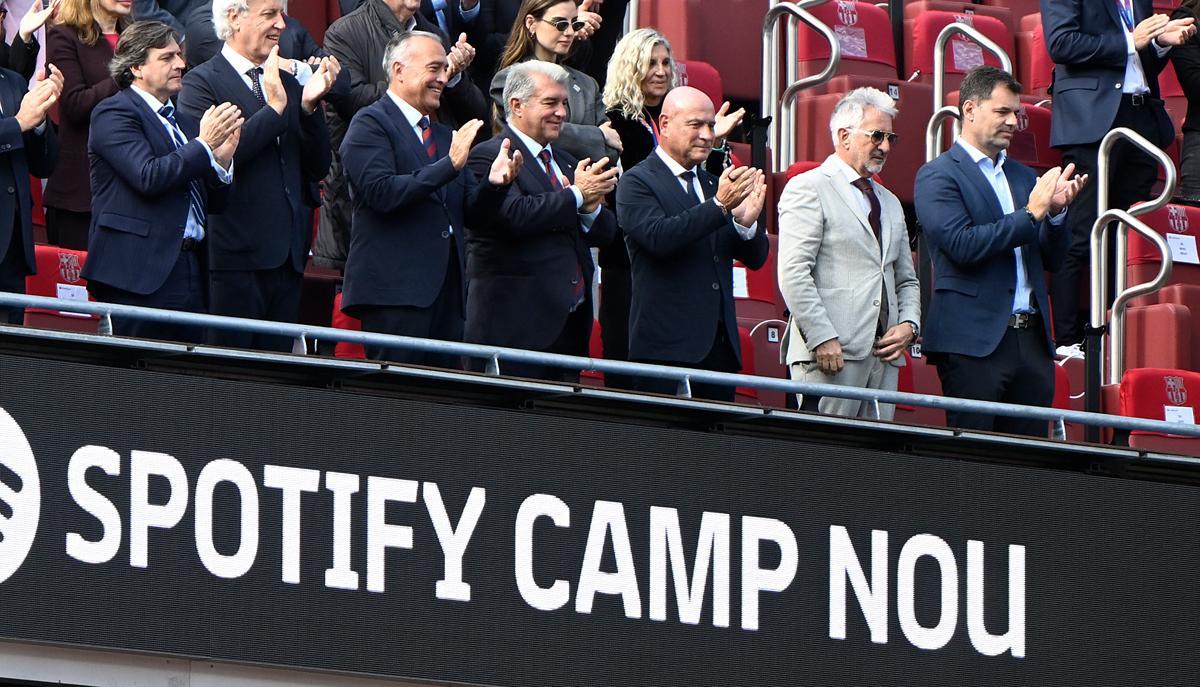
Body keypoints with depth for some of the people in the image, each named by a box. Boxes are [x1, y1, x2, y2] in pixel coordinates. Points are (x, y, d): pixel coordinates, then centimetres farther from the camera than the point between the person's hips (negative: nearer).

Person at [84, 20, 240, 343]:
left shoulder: (183, 122, 22)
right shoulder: (113, 113, -2)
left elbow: (210, 202, 22)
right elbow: (148, 177, -18)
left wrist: (221, 158, 3)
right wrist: (204, 144, -12)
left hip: (190, 271, 8)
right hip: (142, 272, -8)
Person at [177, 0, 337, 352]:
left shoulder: (287, 84, 18)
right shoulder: (202, 82, -4)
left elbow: (317, 168, 13)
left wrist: (309, 106, -2)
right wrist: (273, 109, -18)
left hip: (285, 256, 7)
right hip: (235, 256, -7)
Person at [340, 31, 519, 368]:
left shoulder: (442, 135, 22)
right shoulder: (370, 124, -3)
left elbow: (473, 212, 18)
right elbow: (382, 193, -18)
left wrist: (494, 183, -4)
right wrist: (449, 165, -20)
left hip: (446, 289, 8)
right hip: (395, 288, -8)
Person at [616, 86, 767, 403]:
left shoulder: (714, 184, 19)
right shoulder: (637, 183, -2)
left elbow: (755, 257, 15)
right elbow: (658, 237, -20)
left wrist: (747, 222, -8)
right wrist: (719, 206, -27)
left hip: (721, 343, 6)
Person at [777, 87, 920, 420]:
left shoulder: (890, 203, 25)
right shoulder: (808, 188, 0)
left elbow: (906, 280, 28)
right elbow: (793, 273, -10)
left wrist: (908, 325, 6)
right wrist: (823, 339, -17)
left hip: (884, 355, 7)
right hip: (830, 354, -7)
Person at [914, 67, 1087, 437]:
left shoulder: (1023, 176, 20)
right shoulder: (937, 176, -1)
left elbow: (1051, 259, 19)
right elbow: (962, 245, -16)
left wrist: (1056, 211, 0)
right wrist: (1032, 212, -13)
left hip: (1032, 338, 7)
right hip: (975, 340, -7)